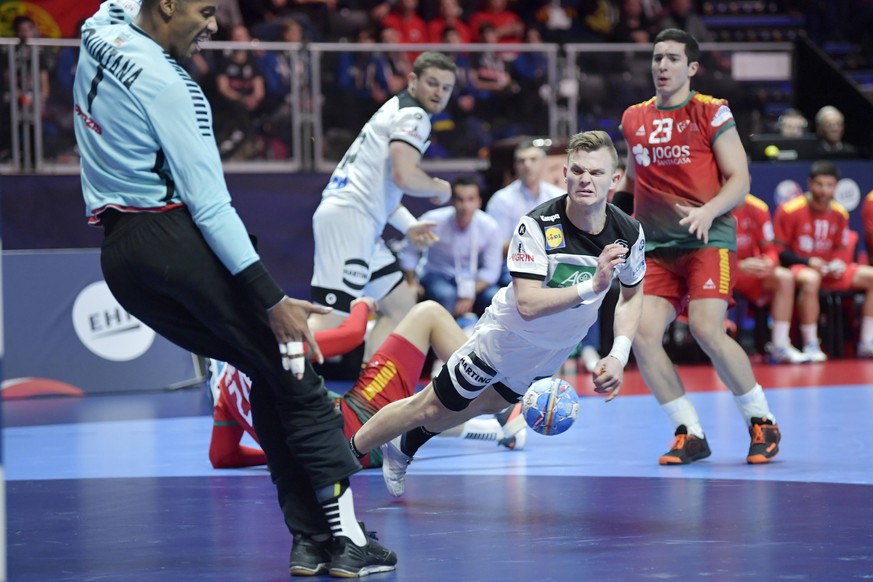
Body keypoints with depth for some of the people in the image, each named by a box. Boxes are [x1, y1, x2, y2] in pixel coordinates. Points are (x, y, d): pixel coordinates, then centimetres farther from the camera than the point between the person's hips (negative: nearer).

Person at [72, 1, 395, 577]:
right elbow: (208, 202, -16)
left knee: (269, 376, 12)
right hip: (174, 238, -9)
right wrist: (272, 299, -16)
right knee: (294, 374, -4)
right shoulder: (168, 84, -14)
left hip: (118, 258, 9)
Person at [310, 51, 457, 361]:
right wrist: (441, 188, -1)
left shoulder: (395, 110, 25)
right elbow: (405, 176, -21)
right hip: (349, 219, -11)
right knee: (331, 322, -19)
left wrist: (408, 225, 24)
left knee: (400, 304, 18)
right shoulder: (414, 116, -6)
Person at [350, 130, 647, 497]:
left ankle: (405, 447, 50)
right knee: (432, 408, 3)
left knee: (488, 404, 24)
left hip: (550, 356, 5)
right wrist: (592, 286, -47)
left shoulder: (629, 233, -18)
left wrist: (618, 354, -11)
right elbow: (527, 304, -38)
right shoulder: (537, 225, -31)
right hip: (505, 339, -5)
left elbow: (632, 295, 2)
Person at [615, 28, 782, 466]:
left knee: (706, 330, -21)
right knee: (643, 334, -13)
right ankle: (690, 434, -1)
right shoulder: (633, 119, 13)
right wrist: (614, 206, 9)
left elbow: (739, 180, -5)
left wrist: (708, 212, -22)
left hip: (709, 239, -5)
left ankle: (762, 423, -2)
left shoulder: (712, 113, -1)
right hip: (656, 245, 5)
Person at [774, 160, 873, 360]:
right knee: (810, 279, -41)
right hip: (798, 267, -6)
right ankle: (810, 346, -34)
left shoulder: (840, 214, 4)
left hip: (830, 270, 6)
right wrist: (807, 262, -21)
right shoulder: (790, 210, -12)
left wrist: (838, 263, -9)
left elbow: (840, 249, 15)